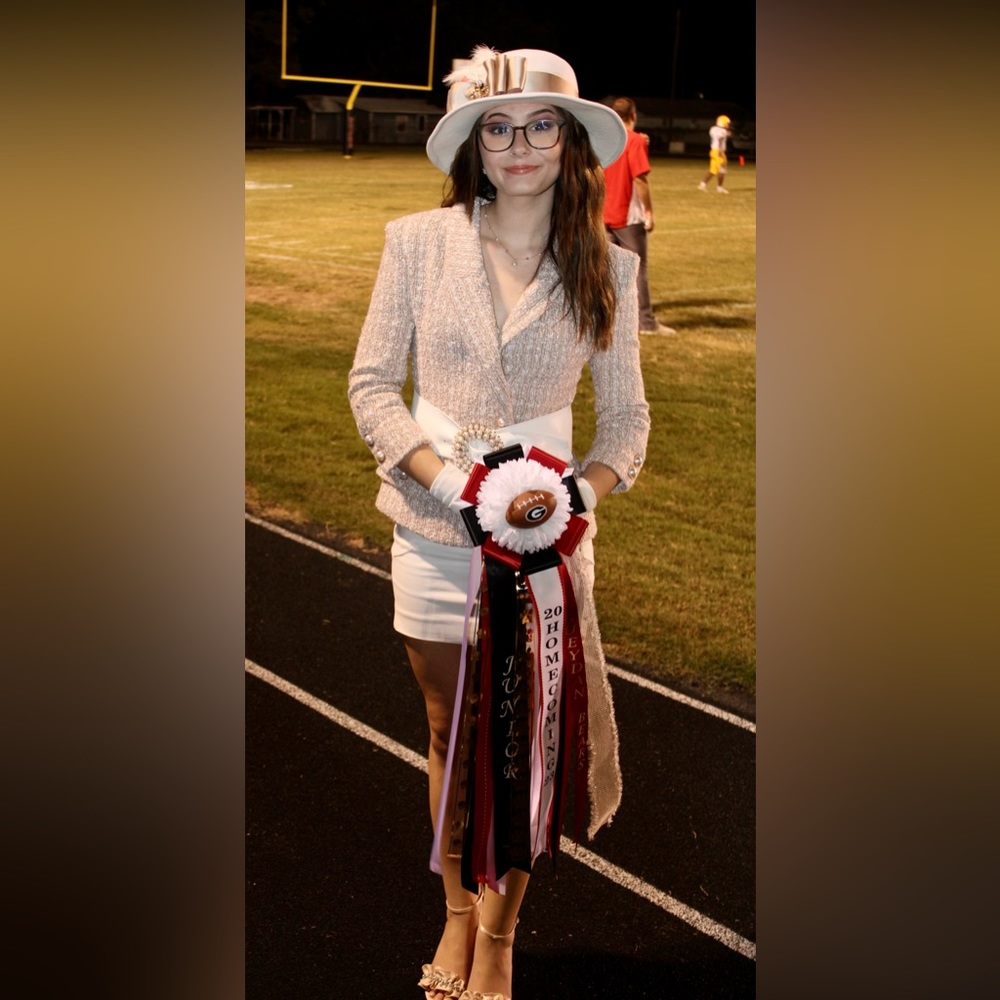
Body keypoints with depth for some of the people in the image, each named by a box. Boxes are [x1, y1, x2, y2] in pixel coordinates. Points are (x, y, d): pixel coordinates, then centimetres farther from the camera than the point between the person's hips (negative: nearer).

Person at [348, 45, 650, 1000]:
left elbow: (626, 414, 4)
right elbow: (371, 383, -3)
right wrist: (456, 481, -16)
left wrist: (580, 491, -16)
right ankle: (458, 913, 33)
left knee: (527, 739, 6)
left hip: (547, 532, 0)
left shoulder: (606, 270, -1)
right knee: (451, 731, 13)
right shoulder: (419, 242, -4)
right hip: (436, 528, 0)